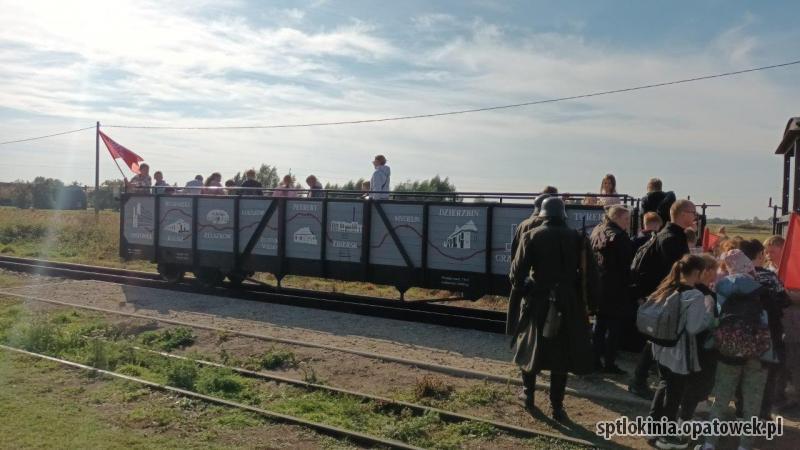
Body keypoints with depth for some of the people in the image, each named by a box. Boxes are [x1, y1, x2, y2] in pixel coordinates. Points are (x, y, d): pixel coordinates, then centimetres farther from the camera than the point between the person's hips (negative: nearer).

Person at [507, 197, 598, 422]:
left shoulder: (531, 236, -4)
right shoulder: (577, 238, 1)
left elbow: (517, 271, -9)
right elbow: (590, 274, 0)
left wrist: (518, 292, 6)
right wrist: (591, 303, 7)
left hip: (536, 301, -1)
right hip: (567, 304, 1)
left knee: (530, 347, 17)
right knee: (562, 353, 8)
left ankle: (528, 395, 27)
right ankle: (557, 406, 10)